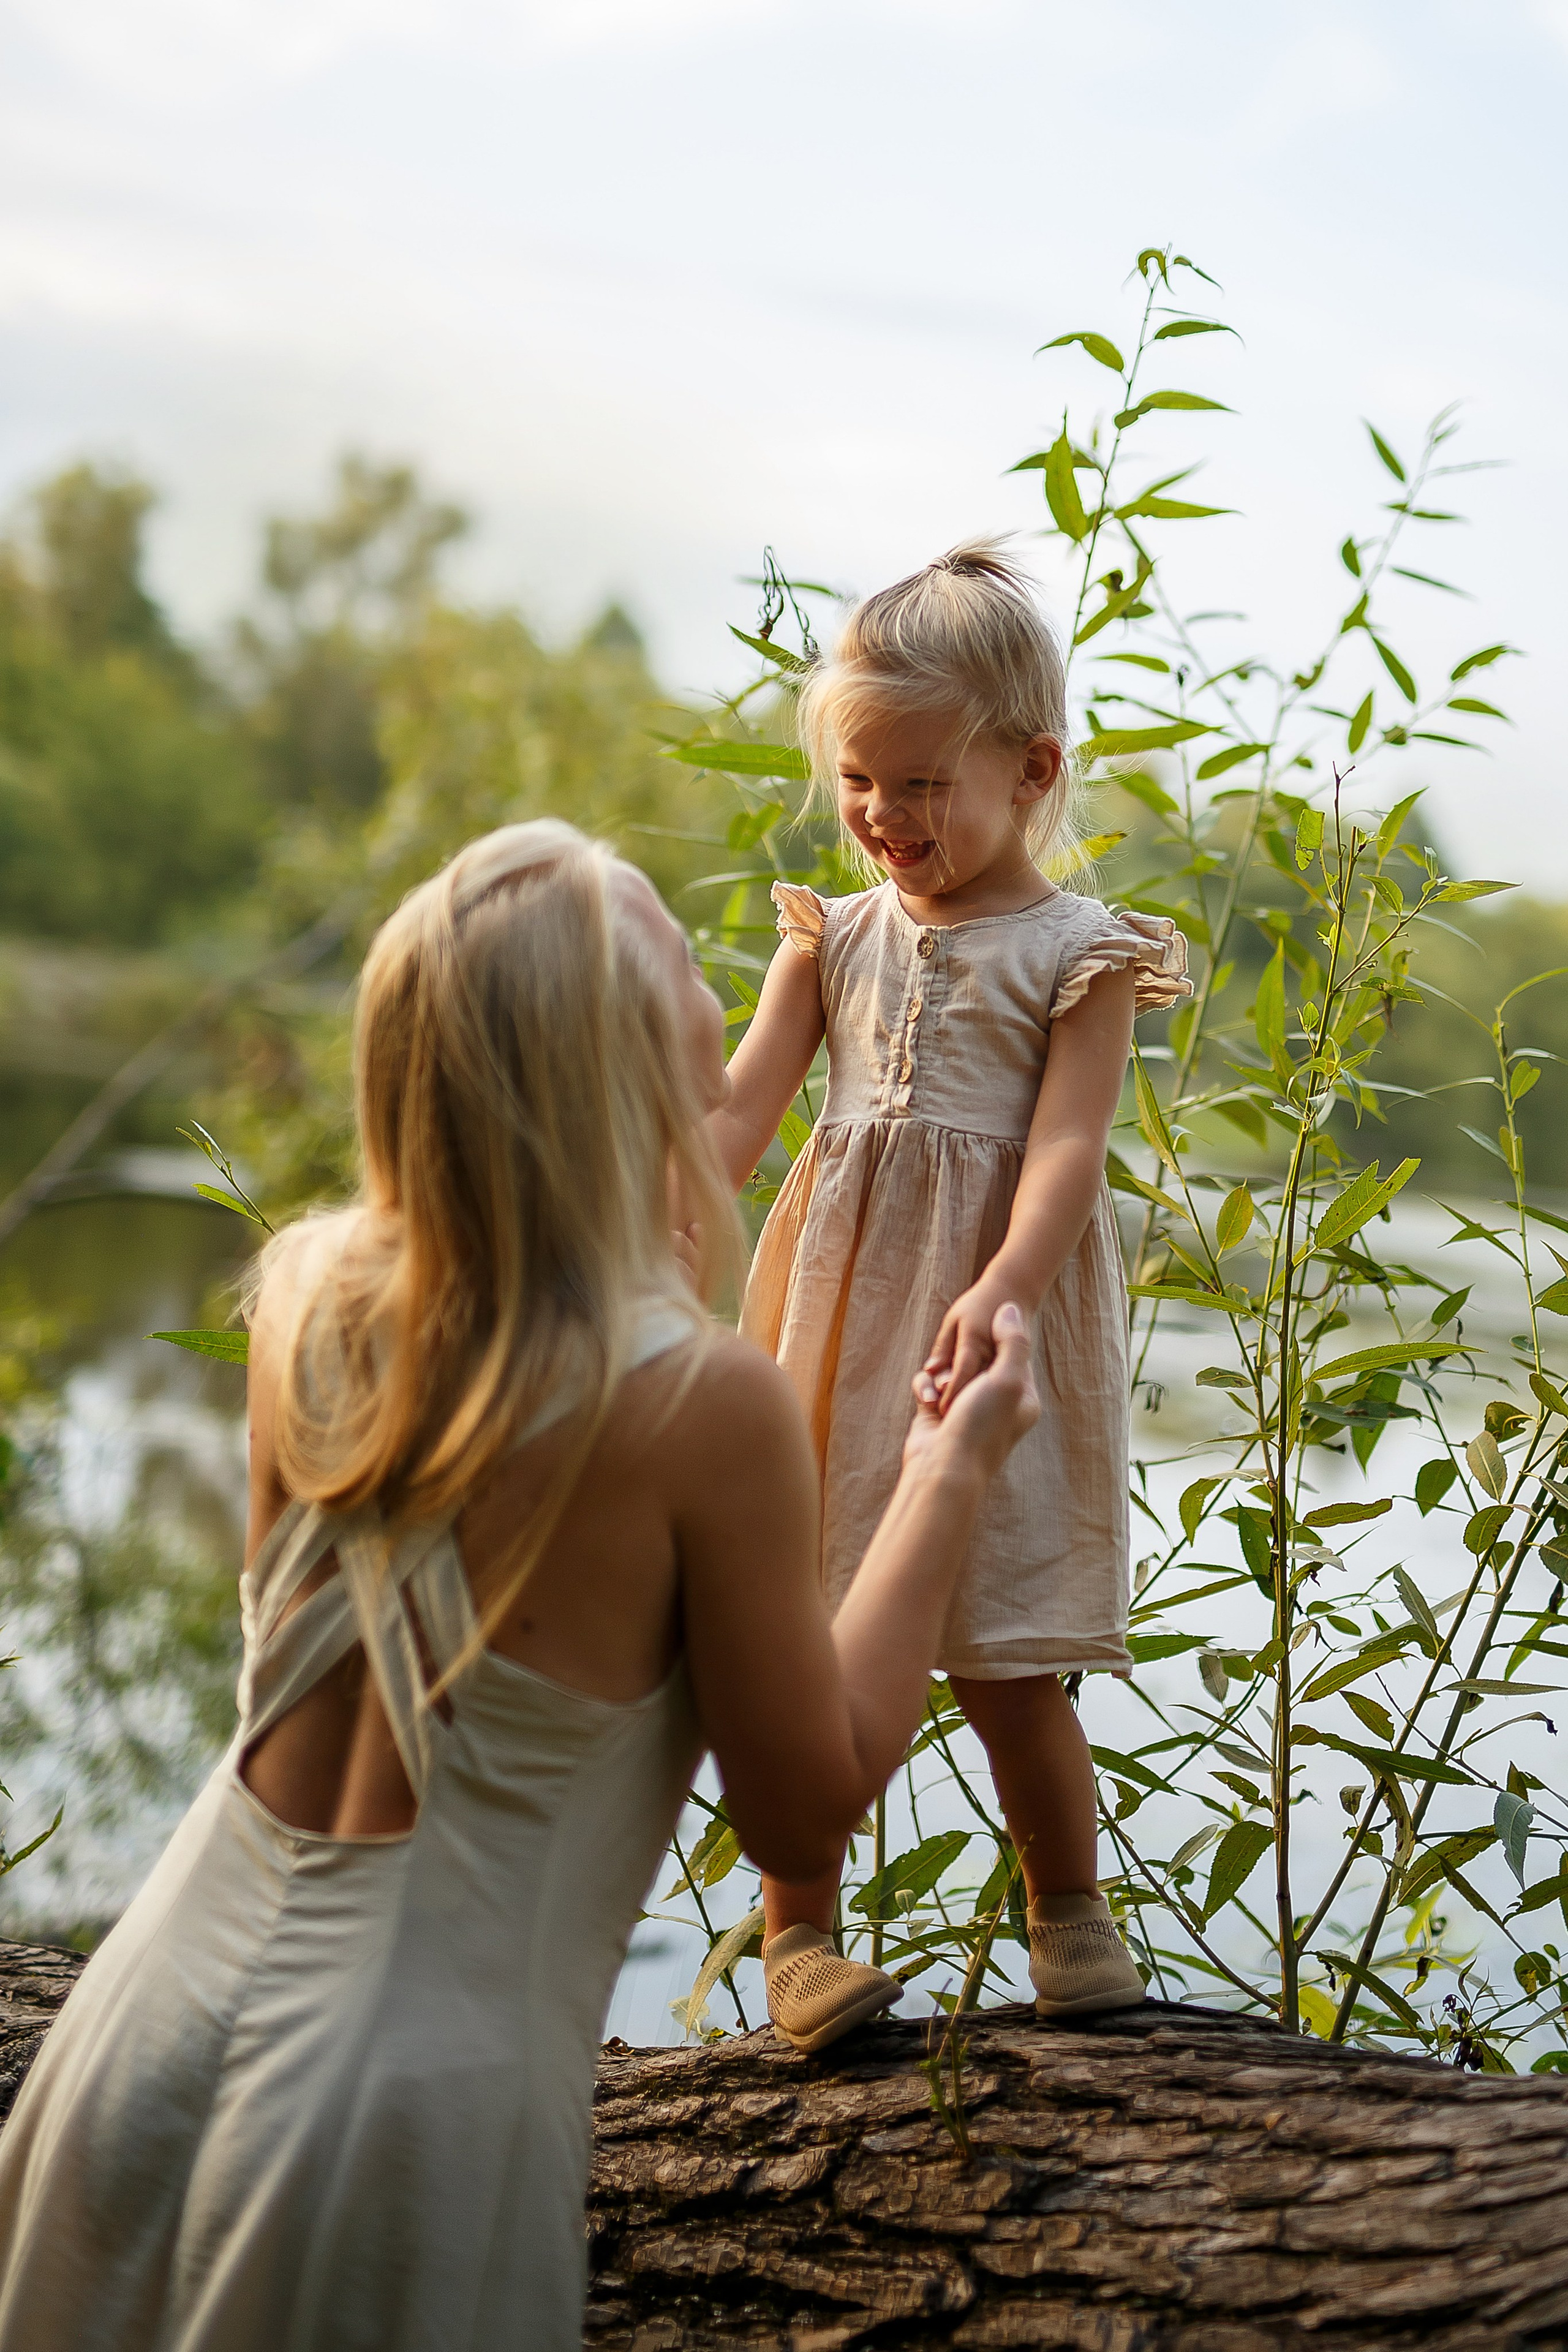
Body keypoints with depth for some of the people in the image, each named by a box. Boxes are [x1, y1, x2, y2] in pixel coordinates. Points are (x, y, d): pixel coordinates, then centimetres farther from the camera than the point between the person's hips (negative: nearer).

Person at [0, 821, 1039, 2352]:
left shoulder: (307, 1293, -4)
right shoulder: (705, 1404, -17)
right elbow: (805, 1818, -6)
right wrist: (949, 1480, 2)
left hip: (153, 2022, 5)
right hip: (405, 2113, -5)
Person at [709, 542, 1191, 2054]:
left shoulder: (1078, 954, -3)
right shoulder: (836, 934, 9)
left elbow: (1066, 1142, -13)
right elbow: (738, 1104, 4)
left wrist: (999, 1293, -30)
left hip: (995, 1319, -4)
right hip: (832, 1306, 4)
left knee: (1004, 1663, 0)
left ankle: (1070, 1911, 24)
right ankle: (797, 1931, 19)